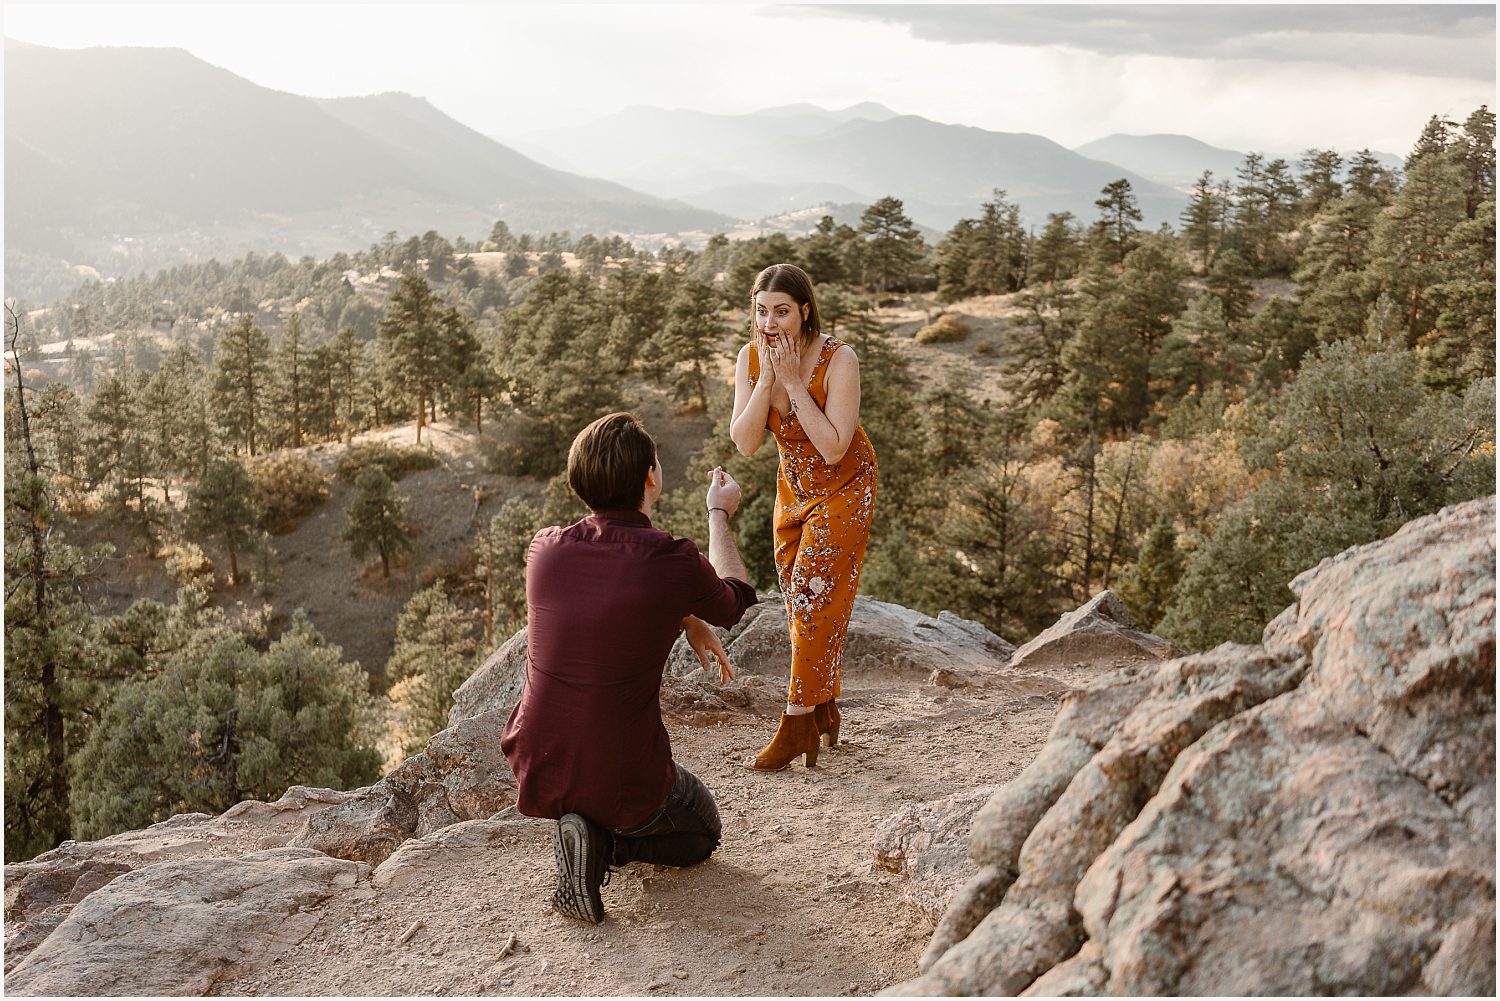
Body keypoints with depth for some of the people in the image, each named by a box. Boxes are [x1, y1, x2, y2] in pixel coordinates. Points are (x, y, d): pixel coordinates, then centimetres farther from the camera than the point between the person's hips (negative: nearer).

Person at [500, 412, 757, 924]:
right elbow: (733, 601, 7)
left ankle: (581, 830, 13)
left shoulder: (545, 549, -6)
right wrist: (719, 515, 20)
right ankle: (606, 839, -1)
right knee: (702, 830, 28)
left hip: (535, 778, 5)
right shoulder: (675, 562, -19)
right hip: (624, 783, -4)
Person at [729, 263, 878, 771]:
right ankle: (824, 714, 26)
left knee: (814, 596, -10)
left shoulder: (838, 360, -26)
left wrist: (794, 383, -32)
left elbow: (834, 448, -32)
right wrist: (767, 380, -27)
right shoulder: (751, 357, -11)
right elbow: (744, 442, -18)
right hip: (793, 487, 6)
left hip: (843, 487, -6)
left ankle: (798, 726, -2)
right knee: (800, 601, 11)